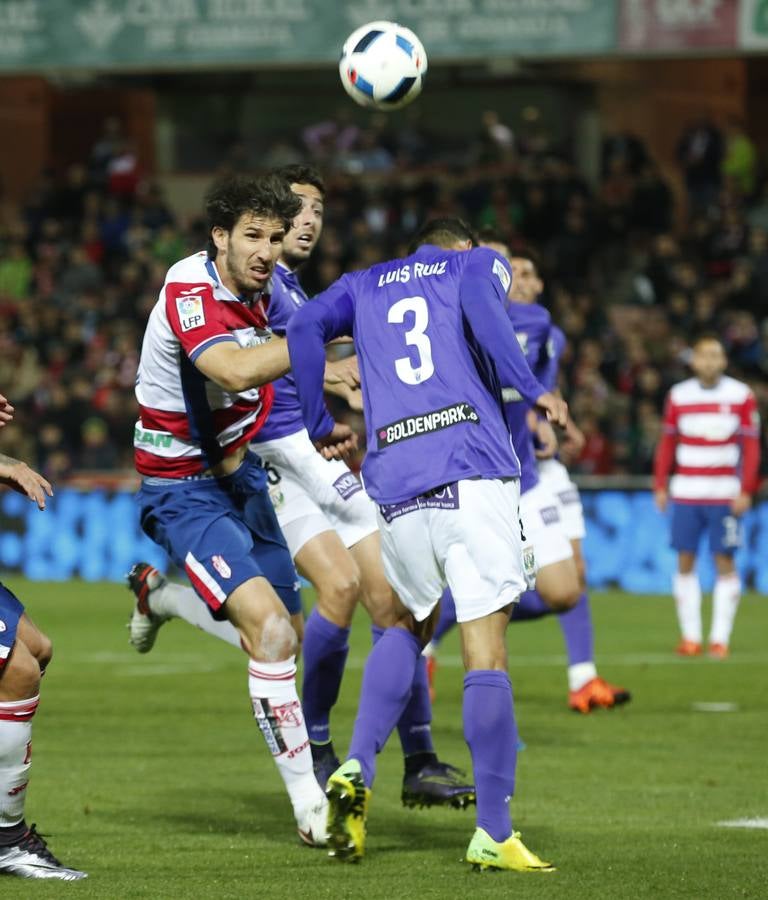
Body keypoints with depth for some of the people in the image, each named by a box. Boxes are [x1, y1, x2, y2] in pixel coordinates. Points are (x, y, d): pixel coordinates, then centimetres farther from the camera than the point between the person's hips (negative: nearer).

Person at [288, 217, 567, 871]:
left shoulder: (364, 285, 25)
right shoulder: (479, 263, 16)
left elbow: (305, 327, 6)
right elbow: (481, 308, -8)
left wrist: (320, 425, 14)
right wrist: (533, 389, -8)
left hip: (393, 482, 4)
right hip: (472, 470, -4)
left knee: (407, 625, 25)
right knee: (485, 651, -5)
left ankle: (357, 769, 6)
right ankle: (493, 834, -9)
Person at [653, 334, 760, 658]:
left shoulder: (741, 396, 0)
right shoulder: (678, 396, 6)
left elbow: (751, 446, 1)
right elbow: (667, 444, 13)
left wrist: (745, 491, -6)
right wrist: (660, 486, 6)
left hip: (724, 494, -2)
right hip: (685, 493, 2)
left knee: (724, 562, -4)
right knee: (685, 561, 0)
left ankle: (720, 637, 0)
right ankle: (690, 636, 6)